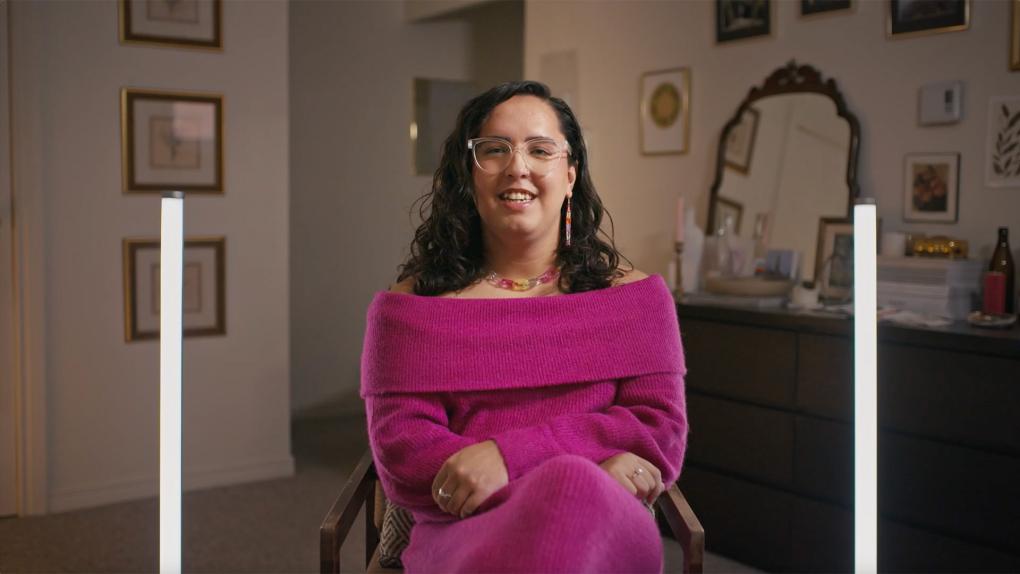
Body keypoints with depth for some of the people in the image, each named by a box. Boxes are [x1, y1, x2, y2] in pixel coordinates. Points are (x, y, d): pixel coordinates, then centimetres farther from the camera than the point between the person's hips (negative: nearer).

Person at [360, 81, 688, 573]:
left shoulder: (634, 295, 15)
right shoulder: (412, 306, 11)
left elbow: (661, 432, 5)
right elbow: (400, 453, 0)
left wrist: (509, 454, -11)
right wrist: (594, 465, -11)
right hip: (463, 530, 0)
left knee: (580, 495, -39)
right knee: (574, 484, -37)